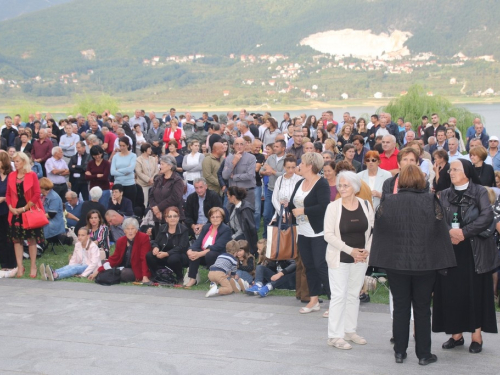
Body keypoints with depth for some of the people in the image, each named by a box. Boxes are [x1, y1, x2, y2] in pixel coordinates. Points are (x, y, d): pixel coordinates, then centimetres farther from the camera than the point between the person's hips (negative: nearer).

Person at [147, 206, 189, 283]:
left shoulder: (183, 230, -9)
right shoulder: (162, 228, 7)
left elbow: (181, 247, -19)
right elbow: (155, 242, 4)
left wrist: (166, 254, -28)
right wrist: (155, 247, -22)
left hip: (180, 256, -4)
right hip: (164, 258, 4)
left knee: (173, 258, -38)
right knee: (149, 255, -19)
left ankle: (179, 278, -9)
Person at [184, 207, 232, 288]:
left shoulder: (226, 230, -9)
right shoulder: (206, 227, 10)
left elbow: (218, 246, -21)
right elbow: (198, 242, -2)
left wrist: (200, 254, -30)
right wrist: (190, 250, -25)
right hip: (204, 256, 5)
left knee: (210, 254, -36)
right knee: (193, 252, -24)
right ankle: (192, 278, -20)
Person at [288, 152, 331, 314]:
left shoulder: (321, 184, -12)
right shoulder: (300, 184, 13)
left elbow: (324, 206, -23)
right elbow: (293, 204, 18)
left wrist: (303, 210, -19)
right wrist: (288, 206, -2)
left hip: (318, 233, -8)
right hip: (303, 233, 8)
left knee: (321, 266, -9)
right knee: (309, 266, 12)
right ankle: (314, 300, 21)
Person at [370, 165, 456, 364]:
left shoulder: (388, 202, -6)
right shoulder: (431, 201, -8)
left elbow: (380, 232, 0)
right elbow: (441, 232, -5)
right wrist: (443, 263, 2)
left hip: (396, 263, 1)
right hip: (425, 264, -1)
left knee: (400, 307, 11)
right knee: (422, 309, 9)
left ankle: (399, 352, 15)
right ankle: (423, 354, 13)